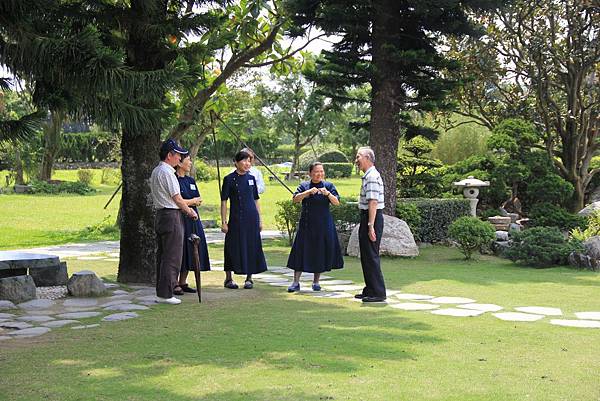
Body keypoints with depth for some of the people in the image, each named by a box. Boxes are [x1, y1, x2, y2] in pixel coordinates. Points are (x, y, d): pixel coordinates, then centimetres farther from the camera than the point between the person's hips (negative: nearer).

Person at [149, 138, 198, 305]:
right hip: (171, 216, -10)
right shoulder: (167, 172, -14)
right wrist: (190, 212, 0)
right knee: (172, 257, -7)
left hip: (160, 215, 10)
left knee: (162, 254, 13)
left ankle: (161, 292, 17)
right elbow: (177, 198, -13)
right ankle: (165, 294, -6)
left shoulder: (155, 171, 17)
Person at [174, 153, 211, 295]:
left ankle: (183, 282, 15)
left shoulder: (191, 180, 16)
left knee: (190, 251, 7)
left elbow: (198, 200, 15)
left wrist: (188, 202, -7)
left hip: (192, 219, 8)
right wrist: (191, 201, -3)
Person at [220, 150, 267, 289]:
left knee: (251, 247, 4)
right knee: (233, 247, 0)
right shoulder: (229, 179, -2)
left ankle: (249, 278, 15)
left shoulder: (251, 178, 9)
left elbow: (256, 200, 13)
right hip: (236, 219, -3)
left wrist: (259, 220, 9)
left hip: (251, 218, 4)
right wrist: (223, 222, -9)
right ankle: (228, 279, 12)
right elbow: (224, 201, -3)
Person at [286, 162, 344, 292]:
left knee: (321, 252, 3)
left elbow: (336, 203, -5)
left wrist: (328, 194, -23)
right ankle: (296, 282, 3)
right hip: (307, 224, 0)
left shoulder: (328, 186, 4)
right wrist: (309, 192, -23)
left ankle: (316, 282, 17)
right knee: (301, 251, -3)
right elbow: (296, 199, -10)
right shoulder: (304, 186, 5)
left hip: (324, 225, 0)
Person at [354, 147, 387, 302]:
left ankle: (378, 293, -3)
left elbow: (373, 203, -23)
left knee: (371, 256, -7)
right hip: (367, 218, 11)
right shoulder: (368, 176, 16)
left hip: (371, 218, -11)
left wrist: (371, 226, -26)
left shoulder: (372, 177, -17)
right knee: (366, 256, 16)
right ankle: (370, 290, 24)